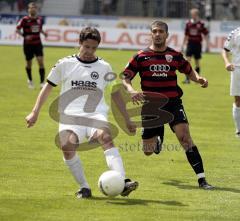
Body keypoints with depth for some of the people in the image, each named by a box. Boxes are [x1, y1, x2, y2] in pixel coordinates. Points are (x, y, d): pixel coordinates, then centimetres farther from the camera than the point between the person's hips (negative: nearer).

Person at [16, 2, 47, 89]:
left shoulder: (40, 19, 4)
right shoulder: (25, 19, -9)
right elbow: (17, 29, -8)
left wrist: (43, 33, 0)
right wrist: (24, 36, -23)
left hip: (37, 43, 2)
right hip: (28, 44, -2)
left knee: (41, 61, -12)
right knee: (29, 63, 9)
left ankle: (42, 82, -9)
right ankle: (30, 80, 34)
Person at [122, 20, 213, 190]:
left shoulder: (175, 55, 4)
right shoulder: (141, 57, 1)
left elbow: (189, 71, 19)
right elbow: (125, 78, 0)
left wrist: (199, 79, -3)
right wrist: (131, 90, -22)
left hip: (173, 104, -1)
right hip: (151, 106, 1)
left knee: (185, 136, -23)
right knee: (148, 151, 6)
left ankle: (201, 179, -22)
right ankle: (157, 140, 47)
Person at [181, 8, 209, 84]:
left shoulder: (201, 24, -3)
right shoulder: (188, 23, 4)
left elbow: (206, 35, 2)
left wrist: (207, 45, -2)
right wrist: (183, 45, 14)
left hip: (197, 44, -1)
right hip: (190, 43, 1)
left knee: (197, 62, 8)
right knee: (188, 61, -11)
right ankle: (187, 79, -12)